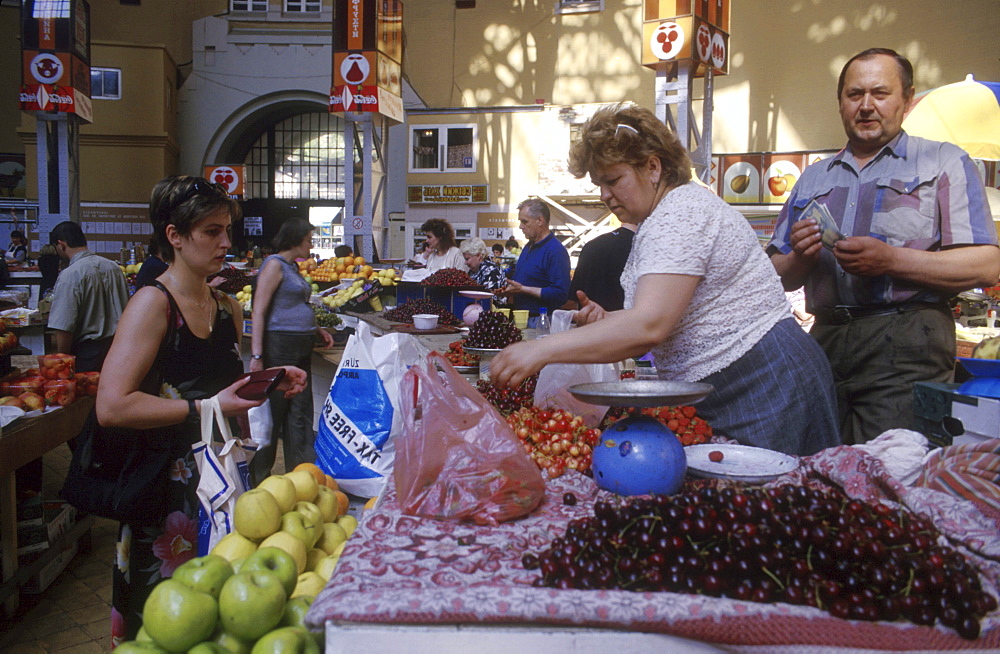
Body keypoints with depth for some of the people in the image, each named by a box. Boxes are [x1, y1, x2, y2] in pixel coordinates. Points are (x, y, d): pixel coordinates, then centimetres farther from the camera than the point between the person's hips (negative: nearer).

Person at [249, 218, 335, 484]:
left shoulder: (292, 267, 18)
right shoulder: (275, 265, -9)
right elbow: (259, 311, -16)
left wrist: (315, 329, 15)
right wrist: (257, 355, -22)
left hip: (301, 349, 9)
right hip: (279, 345, -9)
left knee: (301, 412, 10)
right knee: (273, 412, 0)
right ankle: (257, 477, 12)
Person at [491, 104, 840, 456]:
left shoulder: (680, 213, -18)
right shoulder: (661, 218, 15)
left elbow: (650, 326, -31)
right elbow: (665, 321, 19)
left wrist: (542, 350, -33)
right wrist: (607, 320, 0)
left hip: (767, 385, -10)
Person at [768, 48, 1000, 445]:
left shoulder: (944, 163, 8)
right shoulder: (813, 178, 21)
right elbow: (778, 276, 18)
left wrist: (890, 260, -14)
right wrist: (799, 259, -4)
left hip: (905, 347, -4)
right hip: (825, 342, 4)